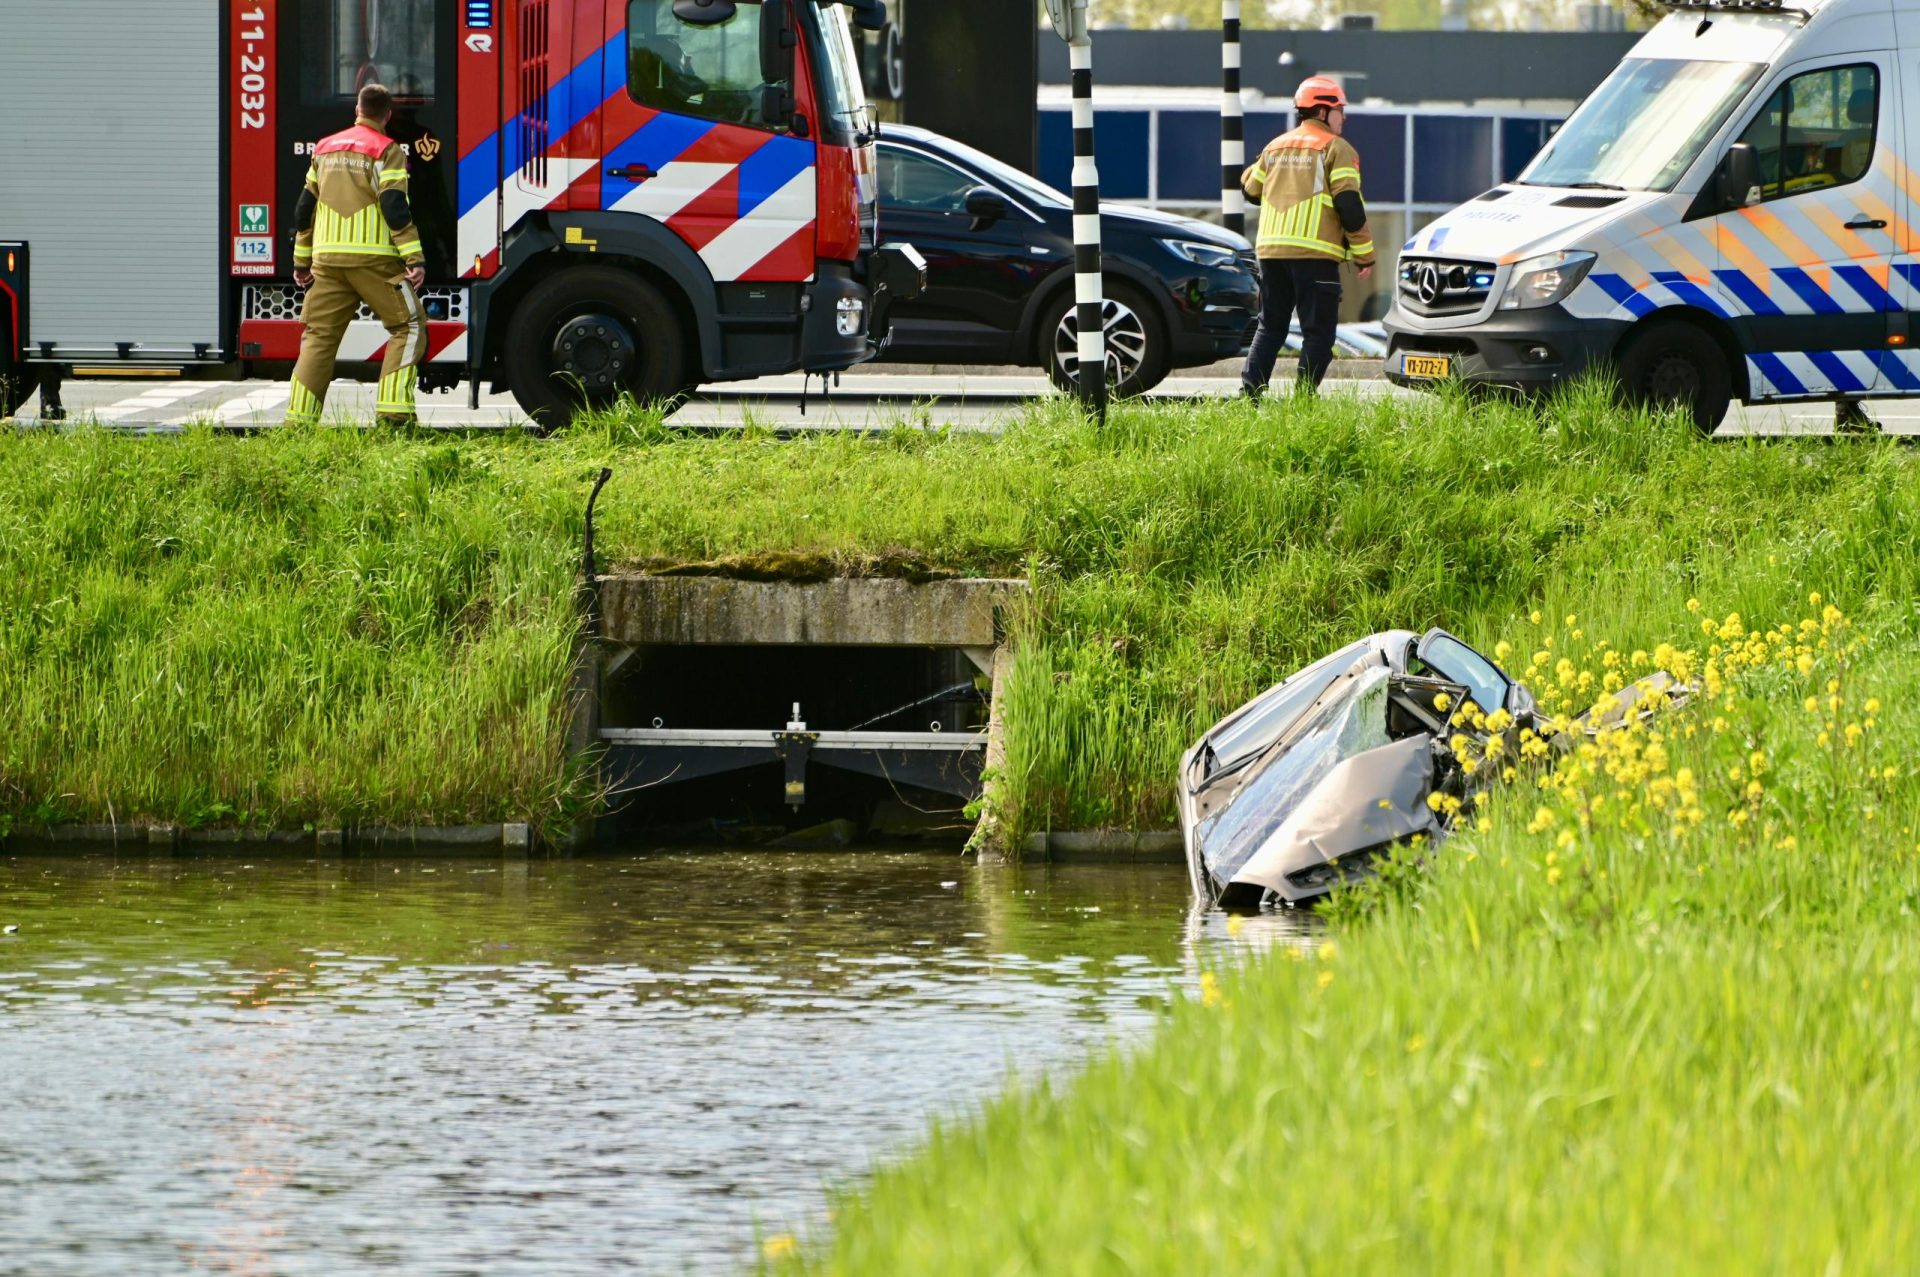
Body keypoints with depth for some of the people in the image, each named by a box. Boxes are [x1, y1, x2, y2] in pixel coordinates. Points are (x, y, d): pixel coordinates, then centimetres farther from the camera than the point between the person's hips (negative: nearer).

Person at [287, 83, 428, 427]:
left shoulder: (325, 149, 16)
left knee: (319, 335, 8)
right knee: (408, 327, 4)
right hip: (373, 256, -5)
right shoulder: (386, 151, -3)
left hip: (327, 257, 5)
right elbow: (395, 207, -13)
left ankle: (299, 418, 1)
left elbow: (305, 208, 17)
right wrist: (415, 259, -14)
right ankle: (393, 410, -9)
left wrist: (302, 261, 24)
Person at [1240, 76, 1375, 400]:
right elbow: (1349, 206, -9)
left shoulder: (1275, 147, 16)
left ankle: (1249, 393, 5)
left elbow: (1251, 189, 24)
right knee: (1318, 332, -1)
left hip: (1271, 250, 6)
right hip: (1315, 252, -6)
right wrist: (1364, 255, -4)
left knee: (1270, 326, 14)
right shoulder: (1336, 149, -3)